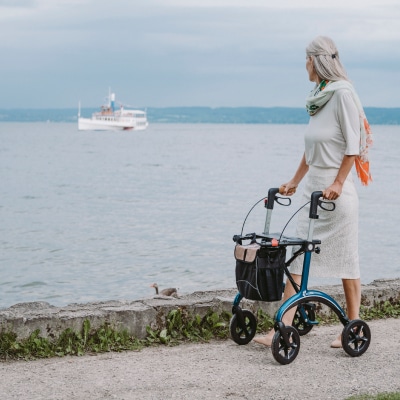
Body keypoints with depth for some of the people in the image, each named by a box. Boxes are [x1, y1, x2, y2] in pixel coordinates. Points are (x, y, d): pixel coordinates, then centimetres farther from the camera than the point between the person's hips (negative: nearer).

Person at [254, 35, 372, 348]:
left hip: (337, 191, -8)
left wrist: (338, 183, -17)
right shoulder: (319, 96, 14)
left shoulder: (343, 92, -10)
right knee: (297, 259, 2)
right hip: (314, 188, 8)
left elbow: (353, 144, -13)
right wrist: (294, 182, 23)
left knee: (347, 262, 2)